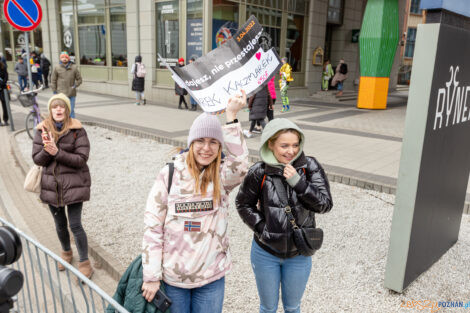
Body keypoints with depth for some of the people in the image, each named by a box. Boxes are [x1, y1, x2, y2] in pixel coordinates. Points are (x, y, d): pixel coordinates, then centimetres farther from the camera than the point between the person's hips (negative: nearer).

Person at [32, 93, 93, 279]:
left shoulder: (77, 130, -9)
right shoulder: (42, 130, 0)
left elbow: (82, 159, -15)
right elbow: (37, 159, -2)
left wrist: (57, 152, -24)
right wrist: (47, 150, -22)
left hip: (74, 184, -4)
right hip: (51, 185, 4)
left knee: (75, 225, -3)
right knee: (60, 224, 18)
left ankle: (84, 262, 14)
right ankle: (66, 252, 44)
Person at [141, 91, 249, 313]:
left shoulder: (223, 176, -5)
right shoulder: (169, 175, -8)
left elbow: (240, 165, -30)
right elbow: (152, 227, -7)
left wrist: (231, 116, -33)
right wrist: (151, 277, -8)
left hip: (212, 277, 1)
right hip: (172, 276, 0)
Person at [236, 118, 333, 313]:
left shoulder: (310, 167, -14)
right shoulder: (259, 172, -16)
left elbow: (325, 205, -17)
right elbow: (243, 204, -2)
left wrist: (298, 182, -28)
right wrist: (261, 228, -13)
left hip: (299, 254, 1)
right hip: (265, 253, -1)